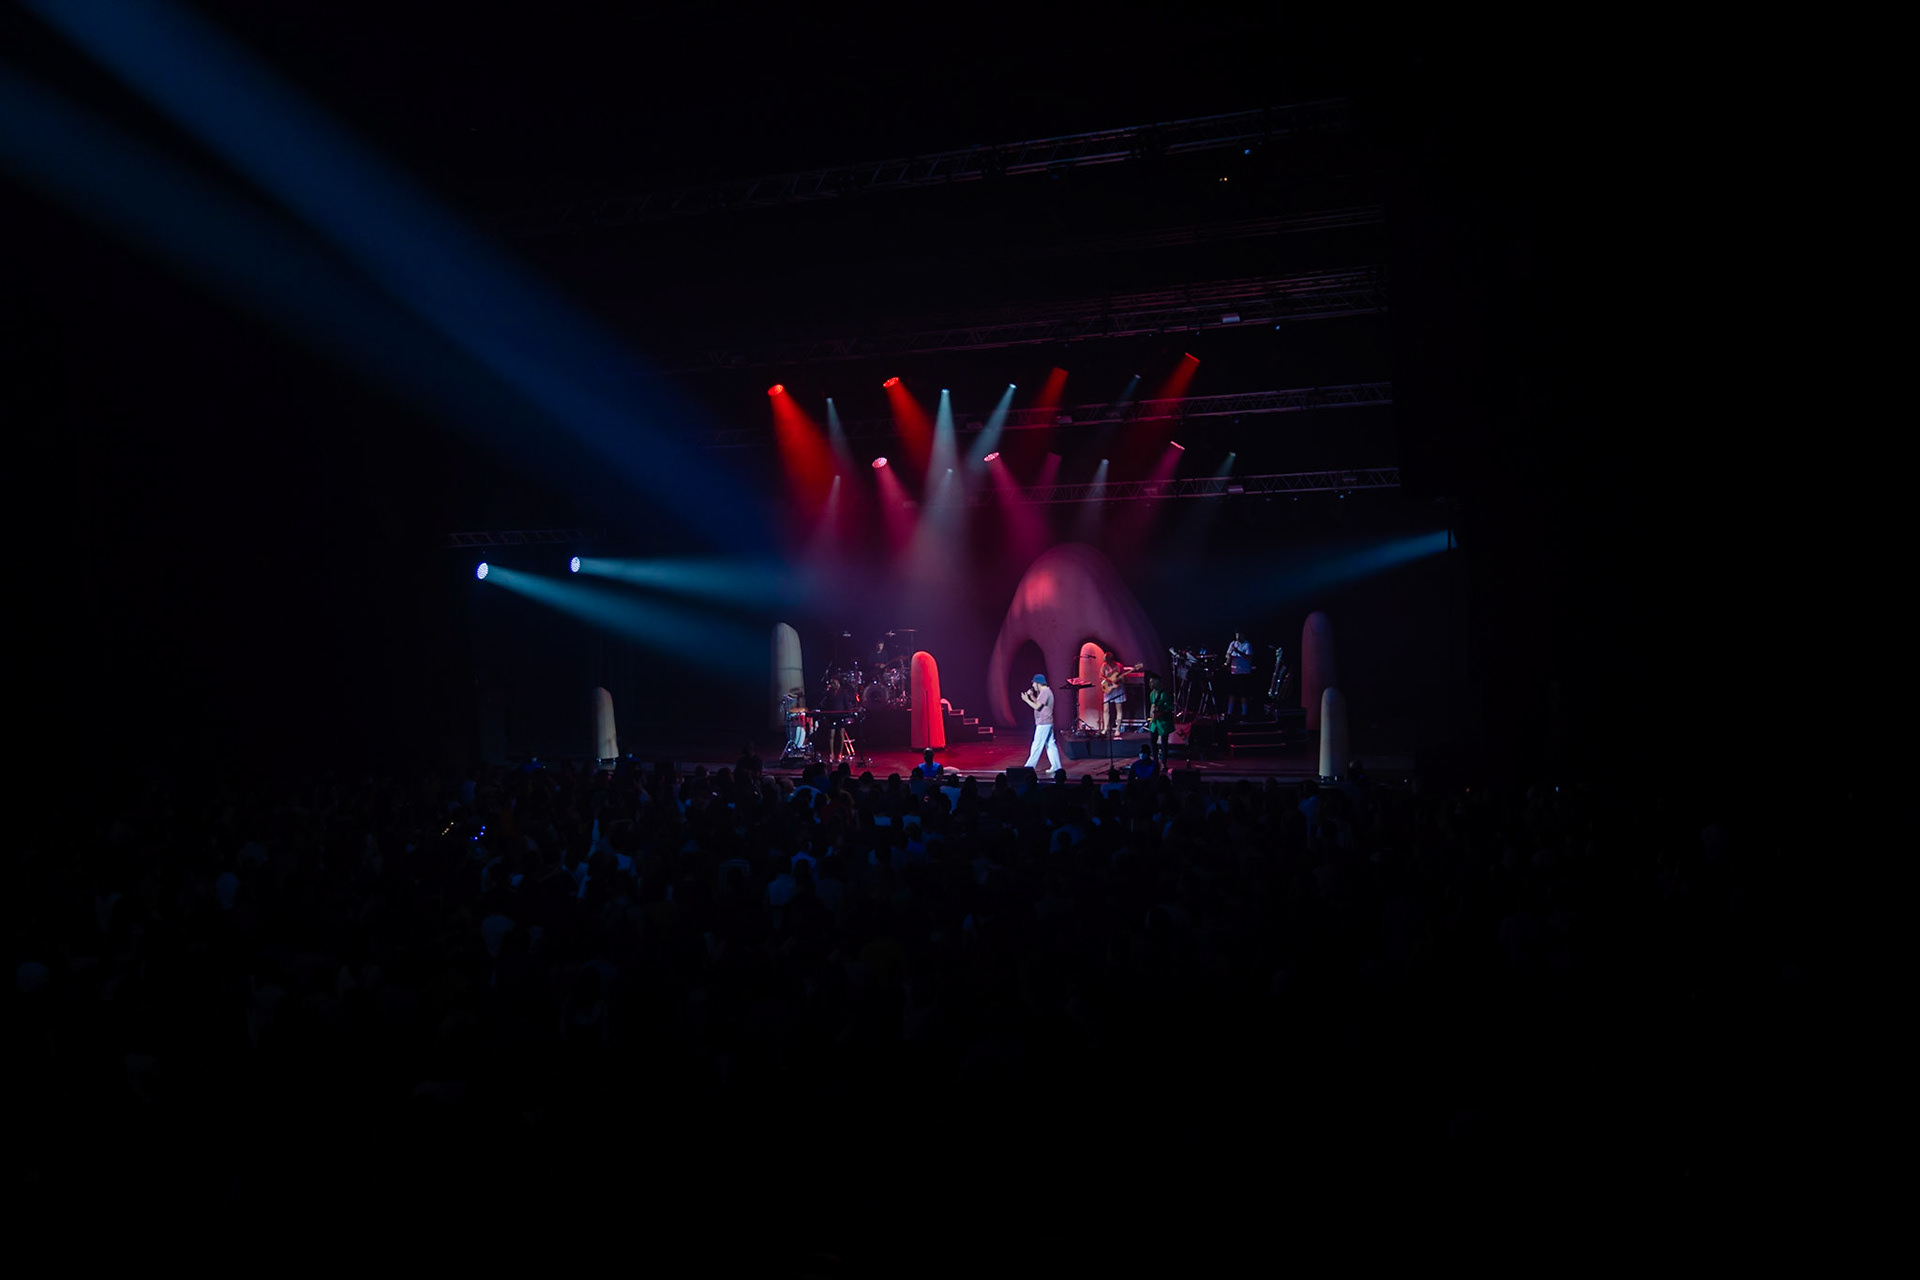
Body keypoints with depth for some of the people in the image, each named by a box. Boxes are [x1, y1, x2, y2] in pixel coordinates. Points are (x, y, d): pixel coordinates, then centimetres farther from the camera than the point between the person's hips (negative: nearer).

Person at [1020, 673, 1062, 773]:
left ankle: (1029, 767, -4)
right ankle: (1056, 767, 10)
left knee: (1037, 745, -6)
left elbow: (1037, 706, -21)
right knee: (1050, 745, 10)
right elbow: (1038, 703, 22)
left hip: (1043, 724, -10)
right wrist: (1031, 696, 9)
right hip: (1047, 723, 10)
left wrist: (1027, 700, -12)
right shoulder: (1045, 691, 16)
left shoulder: (1045, 692, -16)